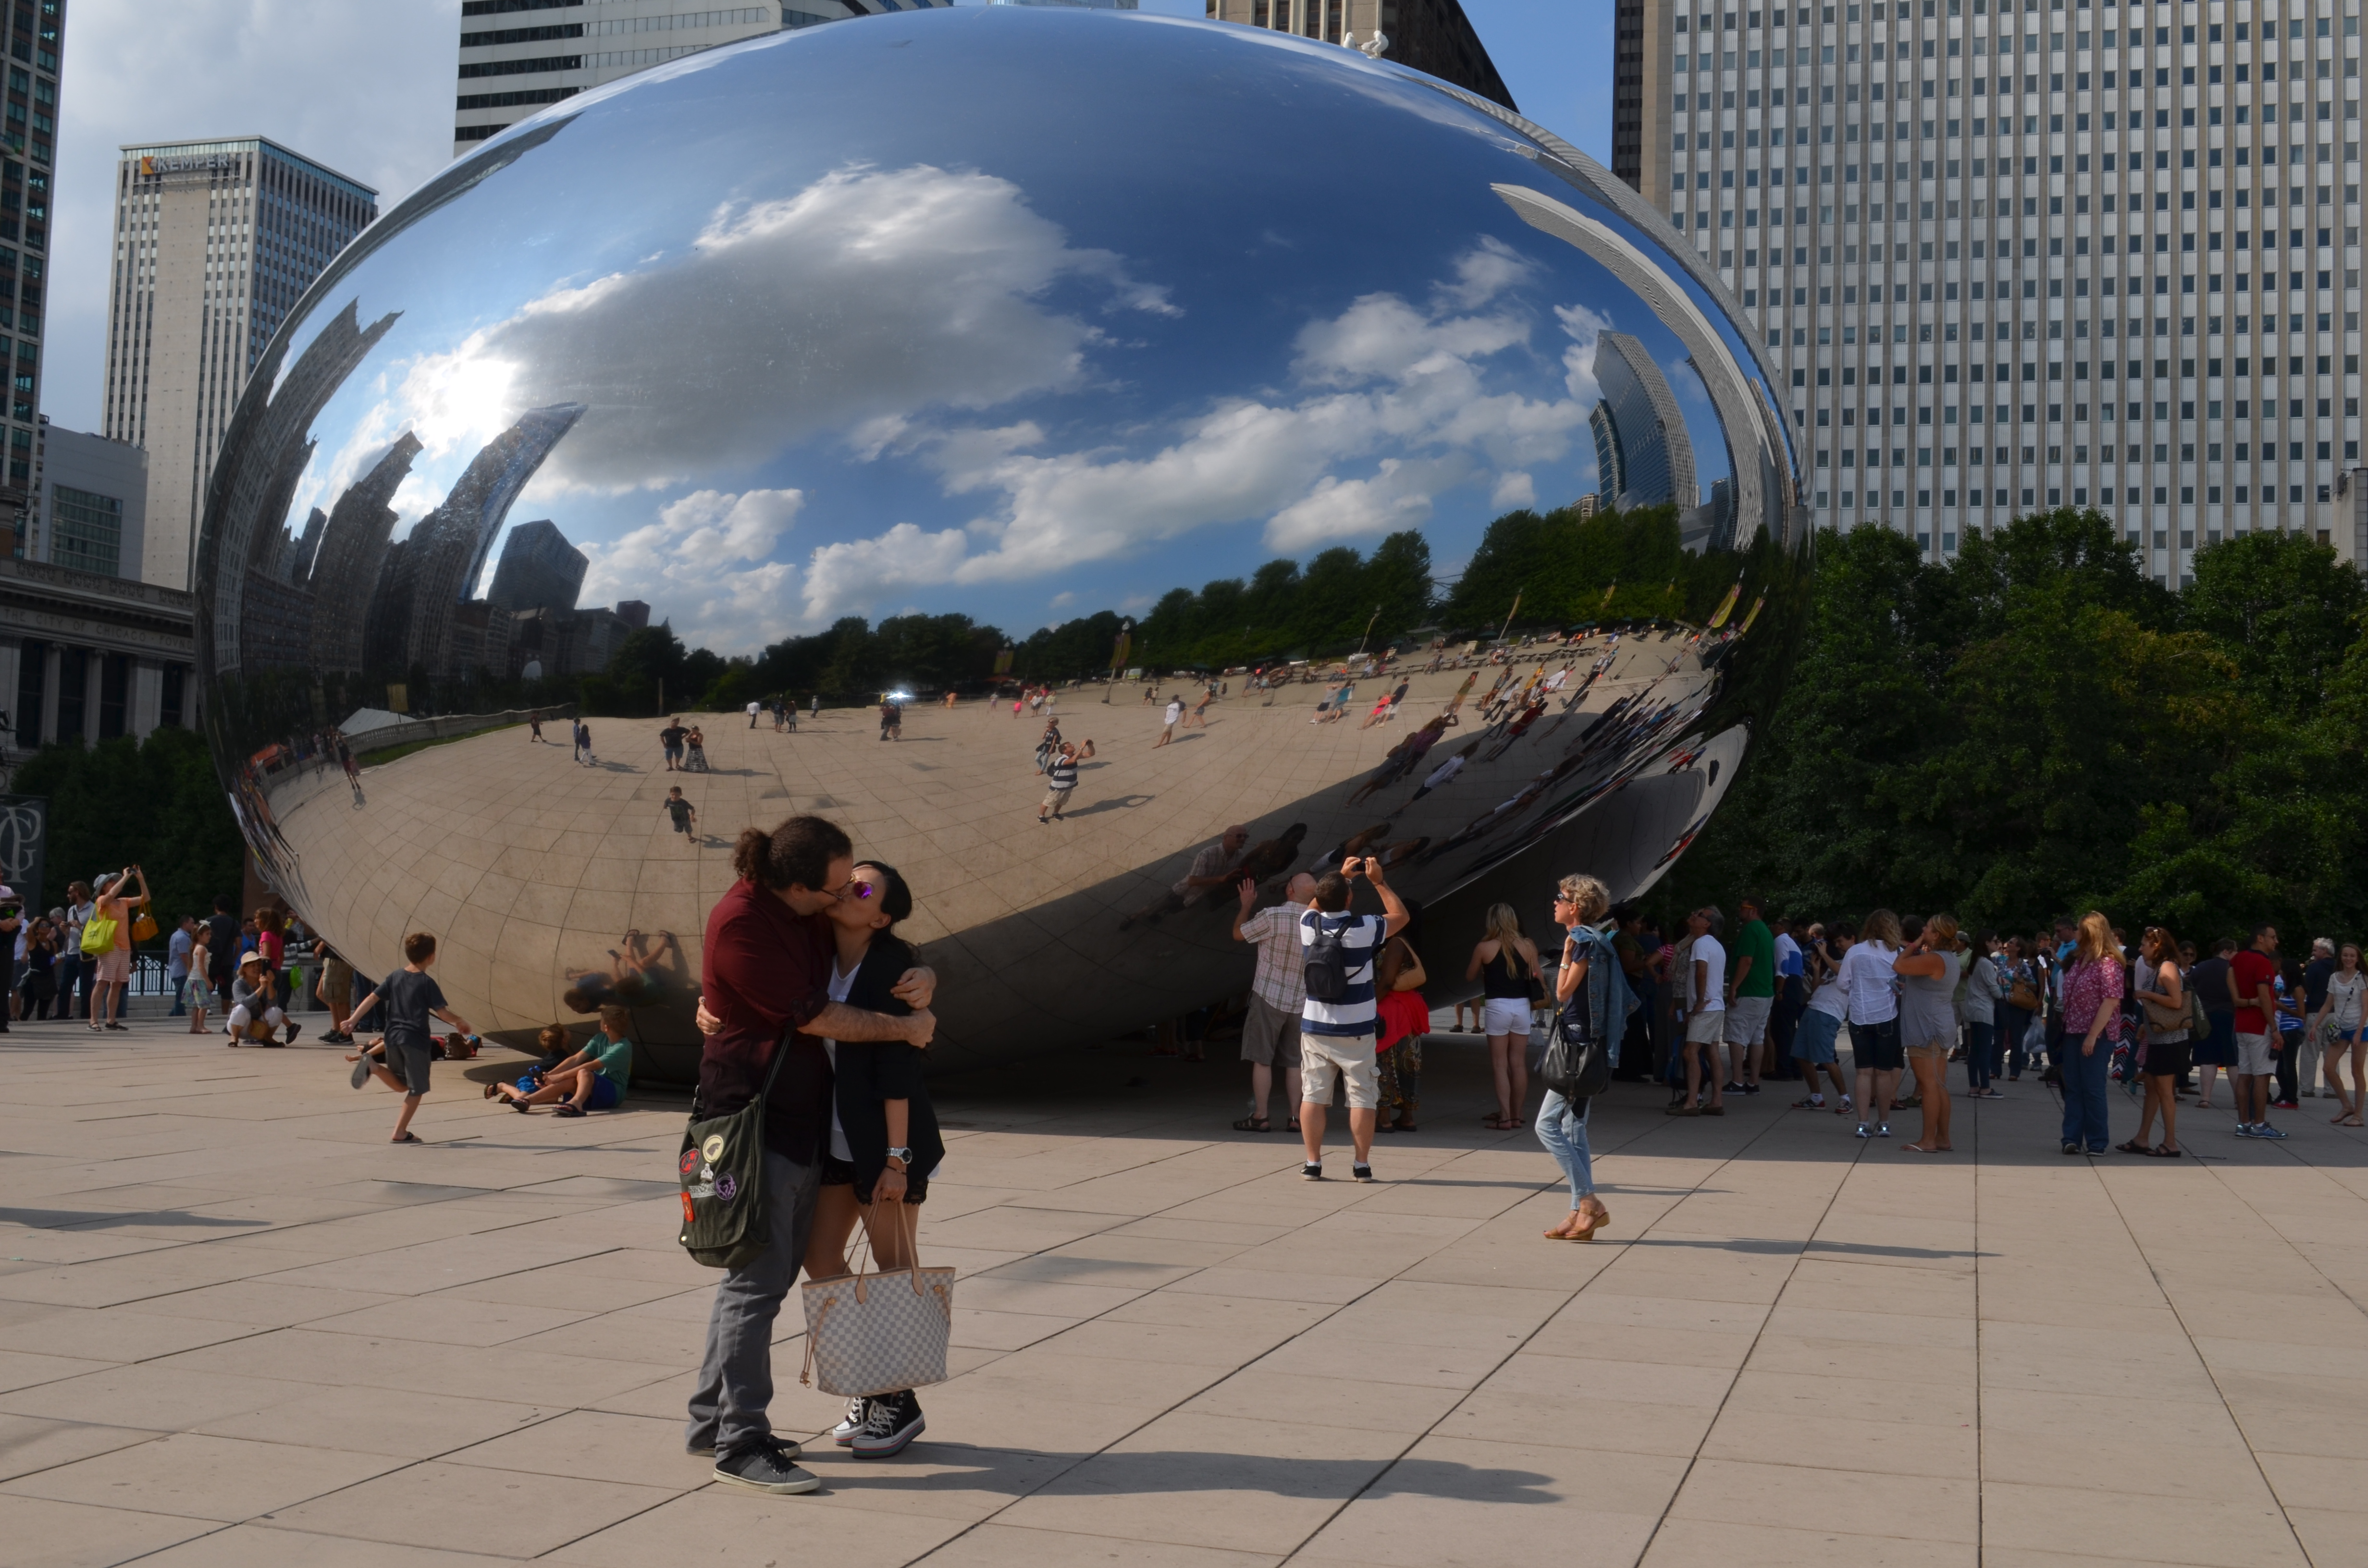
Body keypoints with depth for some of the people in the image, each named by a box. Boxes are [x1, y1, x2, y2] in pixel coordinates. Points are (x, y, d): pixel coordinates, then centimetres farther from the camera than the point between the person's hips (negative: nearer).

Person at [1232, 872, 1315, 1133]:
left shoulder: (1271, 917, -15)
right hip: (1301, 1001, 5)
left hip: (1269, 997, -5)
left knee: (1262, 1059, 1)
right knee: (1294, 1061, 10)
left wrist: (1247, 905, 12)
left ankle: (1260, 1117, 1)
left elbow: (1238, 934, 0)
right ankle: (1296, 1117, 9)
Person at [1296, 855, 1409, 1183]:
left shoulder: (1308, 924, -5)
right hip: (1356, 1030, -3)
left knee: (1313, 1095, 5)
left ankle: (1312, 1164, 4)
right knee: (1362, 1097, 5)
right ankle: (1362, 1165, 6)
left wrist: (1341, 876, 22)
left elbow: (1317, 905, 21)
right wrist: (1378, 881, 7)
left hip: (1315, 1027, 3)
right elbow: (1400, 916, 4)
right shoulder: (1364, 928, -14)